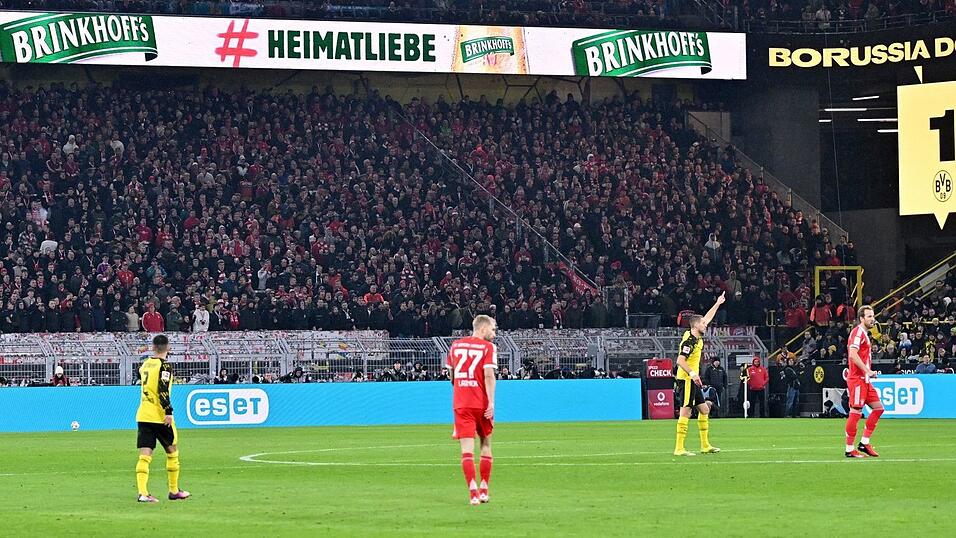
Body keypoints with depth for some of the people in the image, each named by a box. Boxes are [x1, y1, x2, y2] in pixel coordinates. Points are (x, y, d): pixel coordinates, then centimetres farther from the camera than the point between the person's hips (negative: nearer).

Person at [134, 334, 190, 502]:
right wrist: (169, 411, -21)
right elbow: (163, 390, -19)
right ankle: (174, 491, 19)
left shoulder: (145, 364, 11)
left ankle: (142, 492, -16)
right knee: (172, 452, 12)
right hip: (159, 416, -5)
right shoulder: (164, 366, -10)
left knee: (145, 455, -2)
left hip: (142, 415, 5)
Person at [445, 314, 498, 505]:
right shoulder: (488, 347, -4)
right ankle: (484, 489, 16)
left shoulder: (456, 345, 10)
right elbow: (489, 375, -14)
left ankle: (473, 491, -16)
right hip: (481, 403, -2)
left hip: (460, 403, 2)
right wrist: (491, 403, -16)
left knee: (467, 448, -3)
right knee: (486, 444, 16)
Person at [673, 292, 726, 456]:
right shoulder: (689, 341, -17)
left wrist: (717, 304, 29)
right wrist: (692, 373, -33)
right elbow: (680, 360, -25)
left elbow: (707, 318, 25)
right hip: (685, 380, -10)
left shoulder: (697, 338, 10)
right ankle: (679, 448, -13)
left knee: (704, 409, 13)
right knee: (685, 412, -12)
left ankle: (705, 446, 18)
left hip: (693, 381, 10)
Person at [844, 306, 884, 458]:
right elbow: (853, 354, -24)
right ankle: (850, 450, -2)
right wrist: (867, 371, -24)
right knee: (856, 413, -7)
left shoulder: (864, 334, 19)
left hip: (864, 380, 10)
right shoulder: (858, 332, -12)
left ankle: (864, 443, 11)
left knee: (878, 408, 8)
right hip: (857, 379, -10)